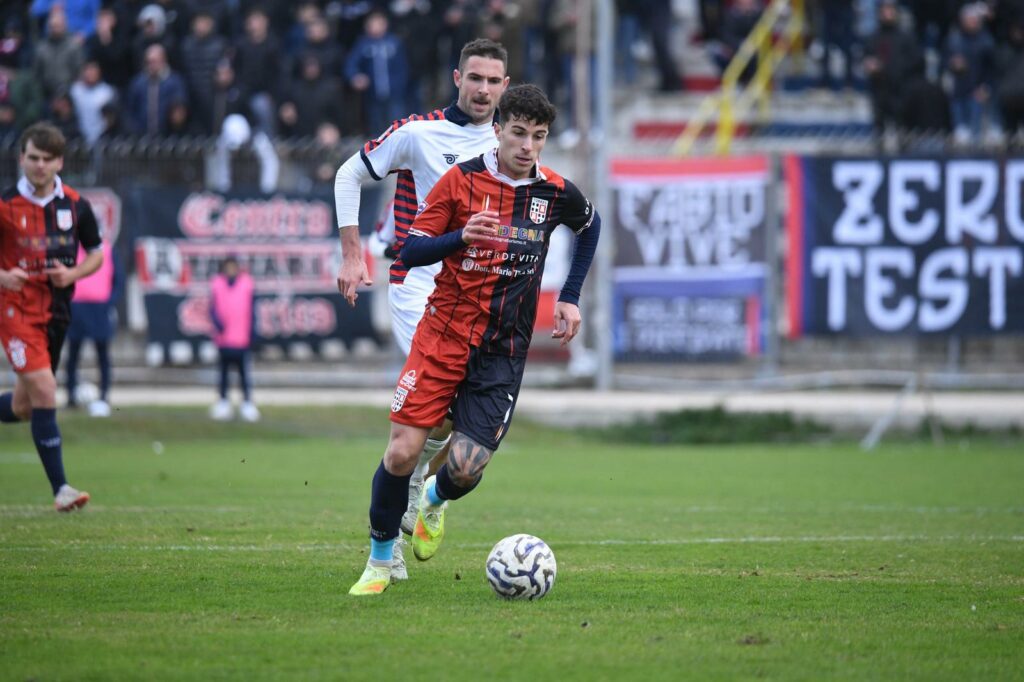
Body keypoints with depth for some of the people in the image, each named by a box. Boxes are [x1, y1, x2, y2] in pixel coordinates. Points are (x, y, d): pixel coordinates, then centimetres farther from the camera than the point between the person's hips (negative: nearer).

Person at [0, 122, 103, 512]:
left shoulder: (75, 206, 2)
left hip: (57, 311, 4)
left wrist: (72, 274, -9)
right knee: (43, 390, -18)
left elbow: (96, 255, 11)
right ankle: (60, 489, -15)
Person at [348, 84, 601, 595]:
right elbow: (411, 251, -4)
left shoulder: (556, 194, 0)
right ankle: (379, 560, 12)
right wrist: (462, 236, -23)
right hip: (443, 335, -1)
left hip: (503, 351, 1)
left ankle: (435, 501, 28)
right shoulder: (461, 180, -5)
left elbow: (590, 225, 23)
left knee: (467, 467, -11)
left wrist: (570, 298, 16)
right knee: (402, 452, -11)